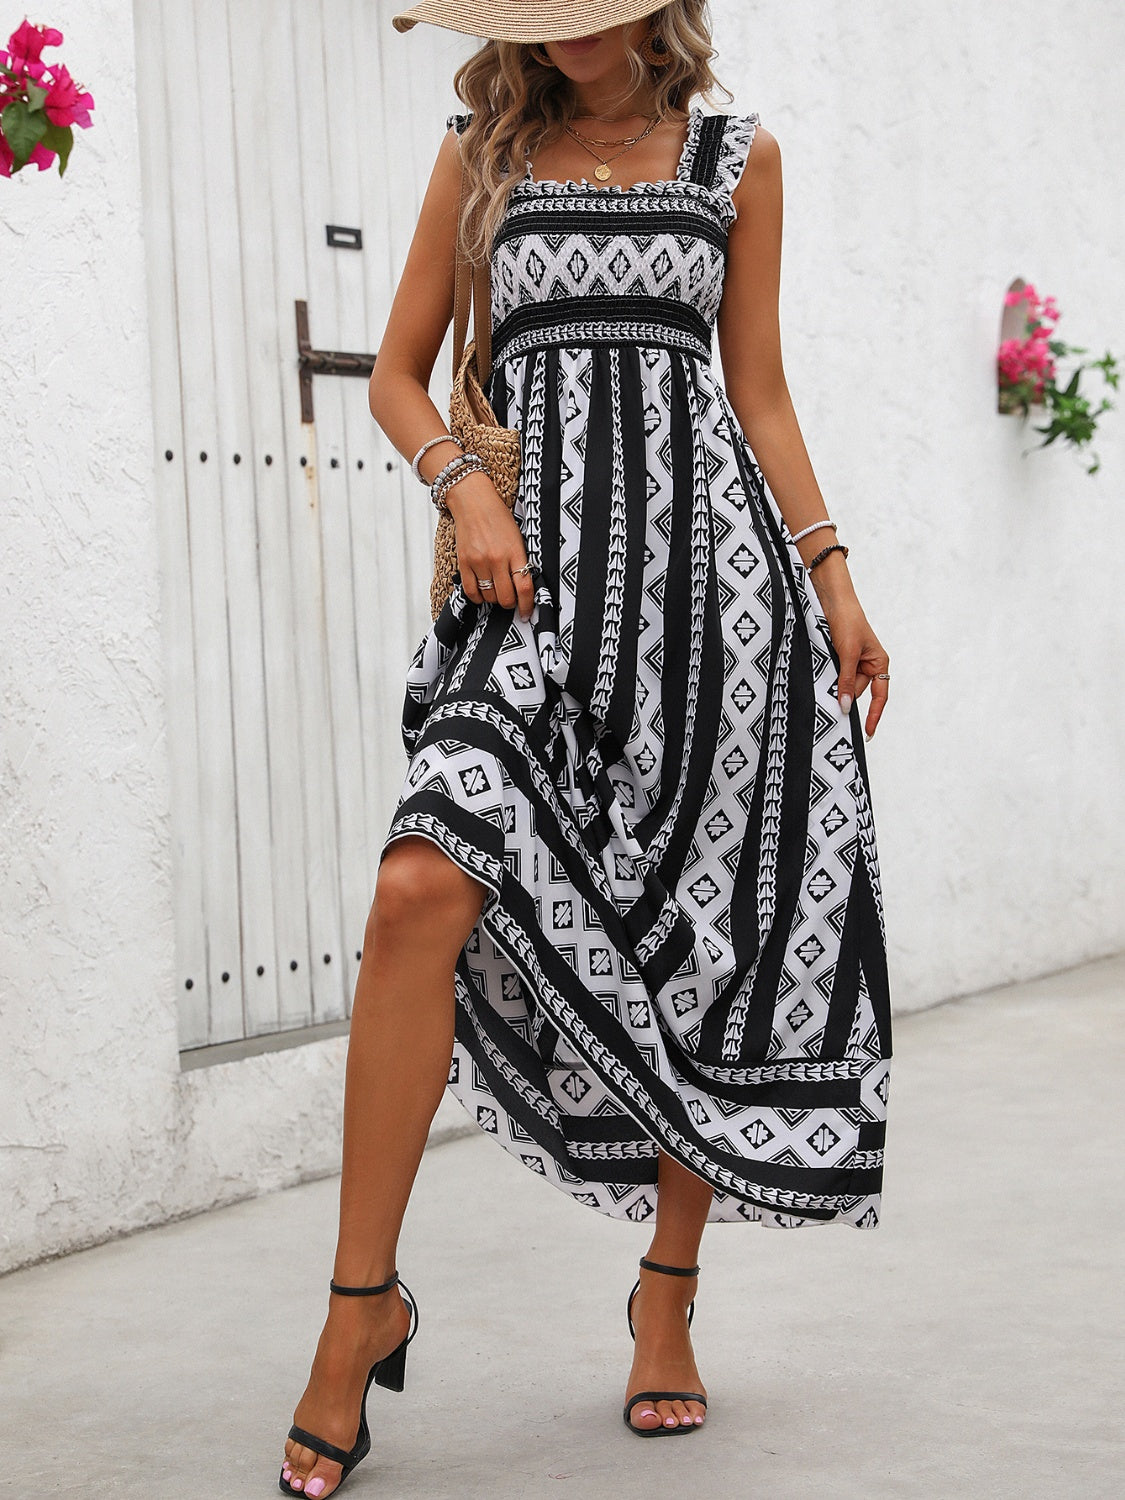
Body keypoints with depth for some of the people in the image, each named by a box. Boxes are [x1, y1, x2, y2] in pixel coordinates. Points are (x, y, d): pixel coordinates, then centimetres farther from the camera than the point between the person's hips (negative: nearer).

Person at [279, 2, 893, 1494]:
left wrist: (831, 577, 7)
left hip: (706, 552, 1)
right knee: (422, 893, -20)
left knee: (705, 935, 1)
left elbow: (760, 392, 14)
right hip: (535, 569, 0)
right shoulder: (483, 153, 13)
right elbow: (398, 375, 14)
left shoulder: (736, 156, 13)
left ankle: (669, 1295, 18)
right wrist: (465, 484, -5)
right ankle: (364, 1301, -9)